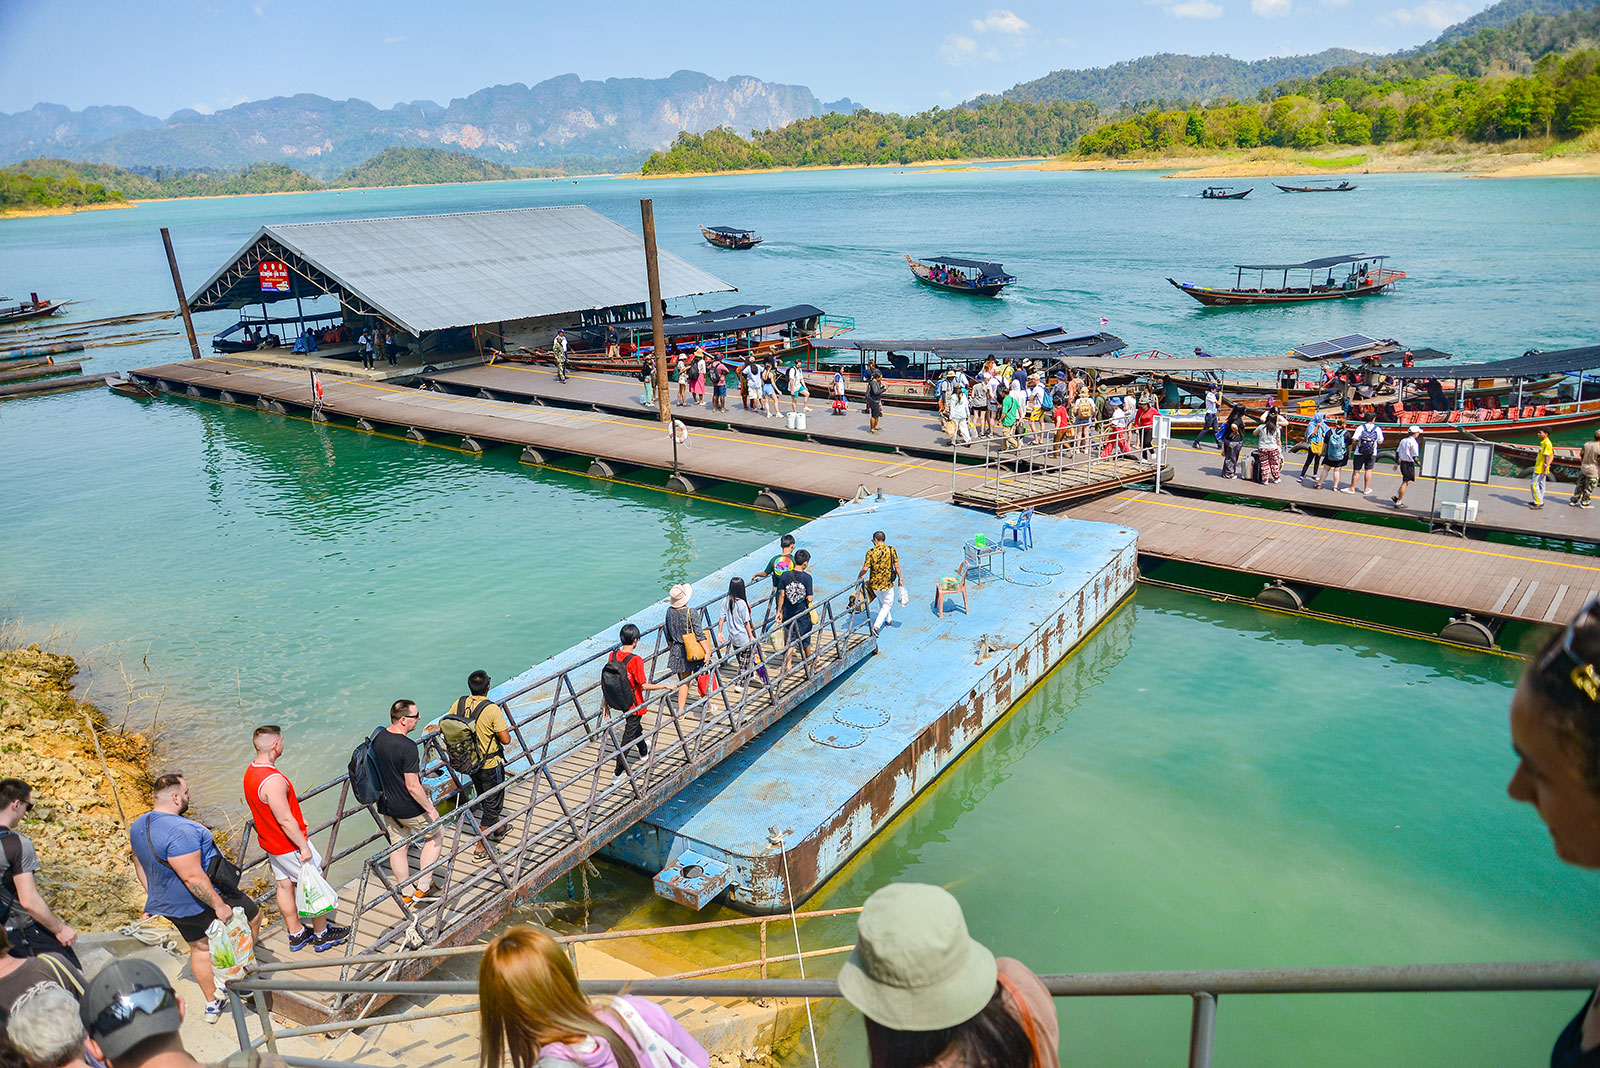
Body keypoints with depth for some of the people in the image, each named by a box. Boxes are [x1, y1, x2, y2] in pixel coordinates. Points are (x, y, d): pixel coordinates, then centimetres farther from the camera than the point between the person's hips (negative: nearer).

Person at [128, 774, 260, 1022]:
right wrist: (219, 905, -24)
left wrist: (152, 896, 26)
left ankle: (213, 1004, 35)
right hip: (200, 903, -9)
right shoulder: (180, 830, -32)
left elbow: (139, 864, 14)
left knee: (199, 948, 24)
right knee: (253, 916, 13)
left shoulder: (138, 826, 0)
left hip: (170, 906, 9)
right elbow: (193, 877, -32)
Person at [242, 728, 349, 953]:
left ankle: (296, 934, 33)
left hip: (269, 841, 9)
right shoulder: (273, 780, -33)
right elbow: (285, 821, -28)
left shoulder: (251, 772, -1)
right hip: (288, 845, -9)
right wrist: (304, 846, -19)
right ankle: (322, 935, 20)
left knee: (284, 885, 19)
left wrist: (297, 819, 22)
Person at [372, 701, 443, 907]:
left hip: (387, 805, 7)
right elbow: (413, 787, -26)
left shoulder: (377, 738, -4)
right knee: (436, 834, 17)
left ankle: (405, 893, 34)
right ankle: (422, 887, 19)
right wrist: (430, 809, -15)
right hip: (409, 808, -7)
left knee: (397, 847, 20)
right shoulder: (407, 747, -28)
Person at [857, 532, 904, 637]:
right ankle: (876, 626, -3)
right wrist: (900, 579, 3)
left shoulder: (870, 552, -11)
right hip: (888, 582, -1)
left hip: (874, 583, 1)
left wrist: (859, 577, 3)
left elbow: (865, 569, -14)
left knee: (881, 601, 27)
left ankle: (887, 620, 42)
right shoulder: (891, 550, -8)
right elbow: (897, 566, -8)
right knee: (887, 604, 11)